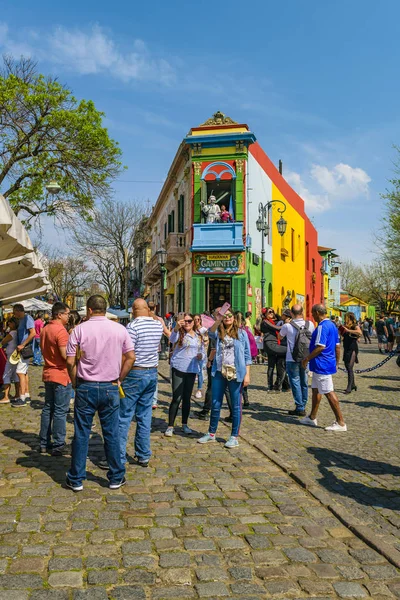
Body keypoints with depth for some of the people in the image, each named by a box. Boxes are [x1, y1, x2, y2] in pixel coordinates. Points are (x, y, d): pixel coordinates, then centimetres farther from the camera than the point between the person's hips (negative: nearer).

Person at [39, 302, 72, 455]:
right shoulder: (61, 330, -18)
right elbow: (66, 355, -22)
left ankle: (44, 443, 20)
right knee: (60, 411, -1)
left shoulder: (45, 329, 10)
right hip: (61, 375, -9)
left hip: (48, 374, 9)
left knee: (48, 408, 14)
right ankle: (58, 446, 4)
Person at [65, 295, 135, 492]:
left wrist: (75, 383, 6)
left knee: (81, 434, 8)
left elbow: (70, 361, -8)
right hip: (110, 388, 1)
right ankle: (116, 478, 19)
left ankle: (76, 479, 17)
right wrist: (119, 379, 10)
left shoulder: (80, 329, -6)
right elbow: (130, 357, 2)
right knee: (112, 434, 9)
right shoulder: (119, 329, 1)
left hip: (85, 387, -1)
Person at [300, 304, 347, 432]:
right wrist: (337, 362, 22)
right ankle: (312, 418, 29)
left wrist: (307, 358, -16)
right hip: (324, 364, 11)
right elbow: (337, 346, 16)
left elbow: (320, 347, -25)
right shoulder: (332, 325, 13)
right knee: (316, 390, 18)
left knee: (329, 392, -6)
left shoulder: (322, 327, -18)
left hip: (322, 365, -11)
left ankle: (341, 422, -1)